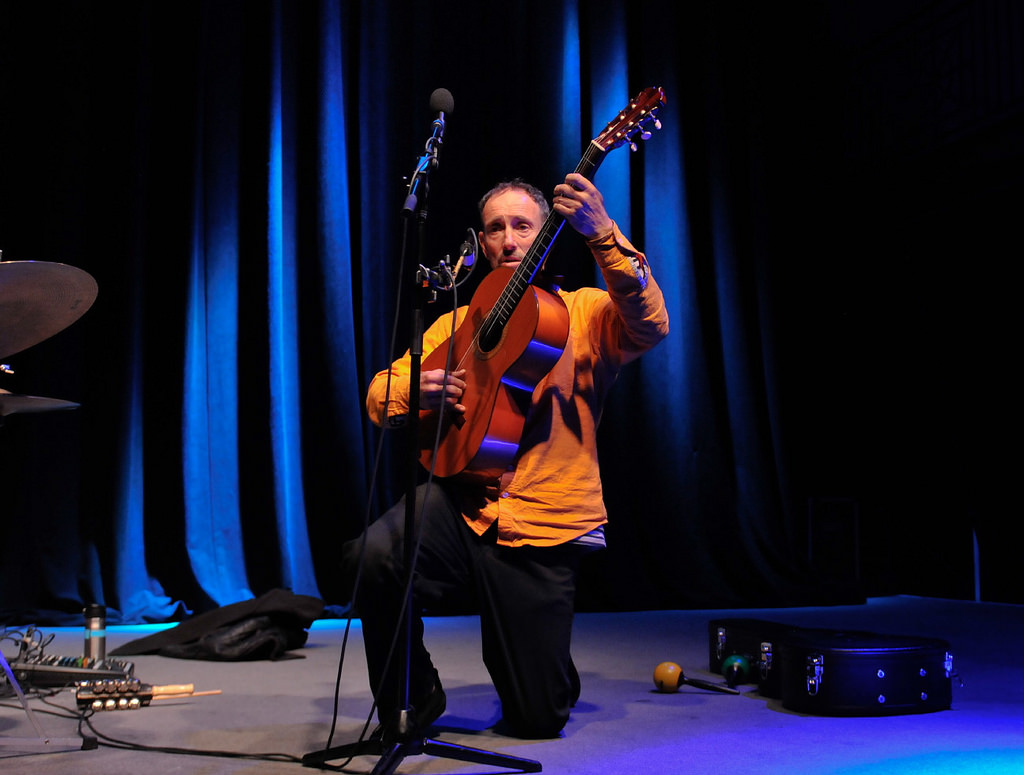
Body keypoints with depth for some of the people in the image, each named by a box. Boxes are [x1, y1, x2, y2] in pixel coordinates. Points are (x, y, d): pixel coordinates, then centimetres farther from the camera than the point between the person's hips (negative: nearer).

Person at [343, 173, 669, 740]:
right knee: (375, 554, -32)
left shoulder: (585, 312, 6)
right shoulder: (457, 323, 16)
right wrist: (415, 390, -12)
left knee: (538, 720, -2)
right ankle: (414, 700, -4)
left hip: (543, 530, -2)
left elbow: (649, 326, -17)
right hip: (461, 506, 2)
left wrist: (602, 234, -29)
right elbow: (379, 399, 12)